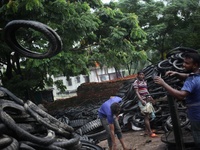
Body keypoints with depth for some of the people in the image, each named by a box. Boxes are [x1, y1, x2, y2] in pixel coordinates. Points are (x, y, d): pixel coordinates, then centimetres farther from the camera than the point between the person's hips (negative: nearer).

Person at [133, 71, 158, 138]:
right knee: (146, 116, -10)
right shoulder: (136, 82, -7)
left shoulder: (144, 81, 14)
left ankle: (146, 130, 23)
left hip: (147, 100, 8)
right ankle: (150, 132, -9)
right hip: (142, 101, -8)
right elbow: (137, 92, -13)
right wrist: (141, 100, -22)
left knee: (147, 116, 13)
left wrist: (150, 97, 8)